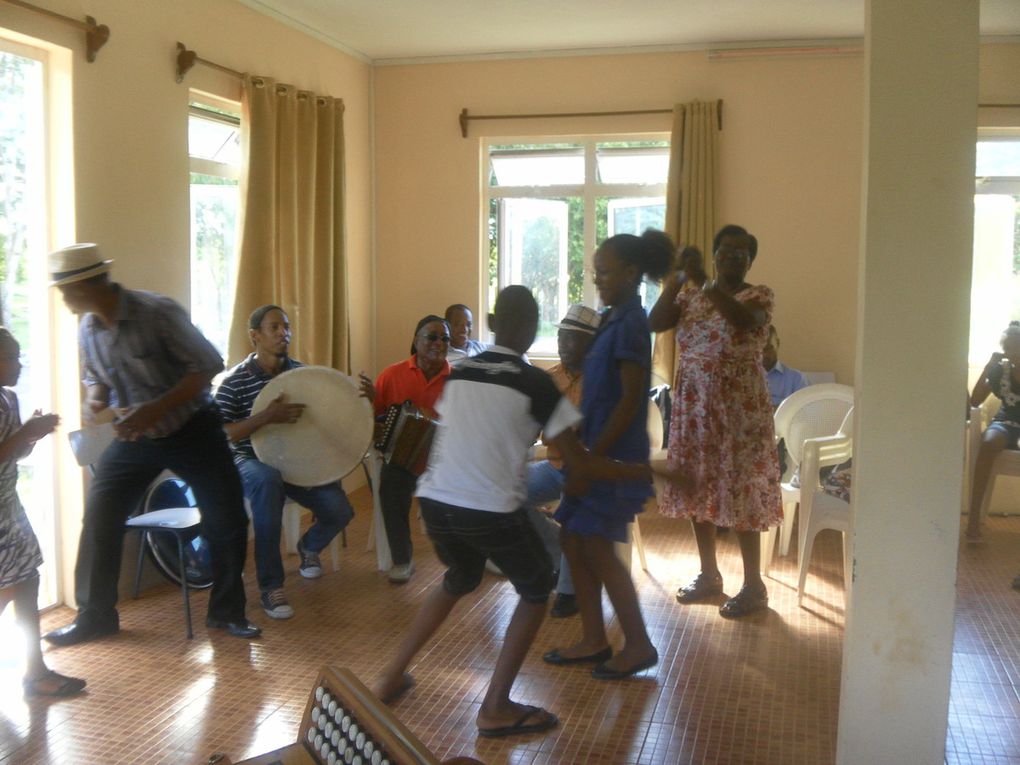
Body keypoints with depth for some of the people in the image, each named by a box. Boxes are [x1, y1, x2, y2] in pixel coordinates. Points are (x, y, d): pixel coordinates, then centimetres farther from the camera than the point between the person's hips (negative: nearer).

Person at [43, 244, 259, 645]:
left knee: (228, 521, -4)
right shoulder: (87, 329, -4)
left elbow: (207, 365, -21)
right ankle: (95, 615, 14)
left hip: (192, 431, -4)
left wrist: (155, 409, -29)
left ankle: (227, 611, 16)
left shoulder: (158, 312, -23)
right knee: (99, 518, -3)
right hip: (134, 436, 4)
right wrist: (92, 401, -13)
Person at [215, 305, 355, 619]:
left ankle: (309, 546, 22)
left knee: (340, 510, -20)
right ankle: (271, 587, -31)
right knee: (268, 481, -41)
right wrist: (267, 416, -31)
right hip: (254, 461, -4)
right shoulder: (235, 381, -9)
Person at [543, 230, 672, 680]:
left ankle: (639, 646, 6)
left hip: (615, 454, -9)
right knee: (574, 541, 10)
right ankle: (594, 640, 20)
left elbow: (630, 400, -19)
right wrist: (581, 450, 15)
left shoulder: (630, 324, -15)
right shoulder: (614, 320, 13)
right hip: (597, 449, 9)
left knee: (596, 546, -7)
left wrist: (593, 455, -18)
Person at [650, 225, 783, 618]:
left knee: (739, 490, -3)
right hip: (693, 404, 5)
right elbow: (655, 323, -5)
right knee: (697, 488, 10)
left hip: (739, 405, -5)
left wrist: (703, 281, -32)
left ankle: (753, 586, 9)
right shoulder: (691, 295, 9)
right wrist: (675, 279, -15)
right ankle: (708, 575, 25)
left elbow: (741, 319, -26)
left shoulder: (759, 295, -4)